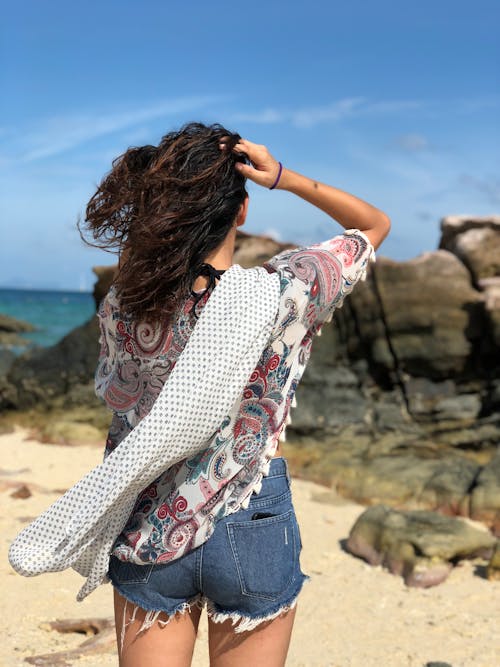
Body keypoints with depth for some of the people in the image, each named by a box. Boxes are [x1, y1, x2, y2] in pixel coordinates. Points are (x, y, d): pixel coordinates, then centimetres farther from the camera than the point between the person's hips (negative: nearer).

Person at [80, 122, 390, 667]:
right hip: (252, 533, -1)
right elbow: (376, 224, 0)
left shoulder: (120, 308, -11)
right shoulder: (287, 292, -16)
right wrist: (285, 179, -9)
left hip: (149, 536, 1)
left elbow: (114, 395, 5)